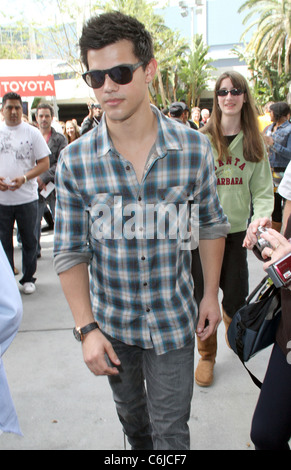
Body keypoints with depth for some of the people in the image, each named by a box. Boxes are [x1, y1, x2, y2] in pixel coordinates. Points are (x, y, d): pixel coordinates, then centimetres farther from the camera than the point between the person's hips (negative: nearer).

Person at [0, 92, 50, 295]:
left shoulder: (32, 132, 1)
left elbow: (44, 163, -3)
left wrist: (24, 178, -17)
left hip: (27, 197, -2)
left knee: (29, 240, 8)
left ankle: (28, 278, 23)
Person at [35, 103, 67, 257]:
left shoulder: (60, 139, 2)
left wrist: (43, 177, -14)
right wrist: (35, 180, -9)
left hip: (55, 187, -2)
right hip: (35, 188, 2)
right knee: (34, 223, 6)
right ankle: (35, 251, 21)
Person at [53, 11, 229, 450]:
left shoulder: (195, 148, -12)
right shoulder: (74, 161, -13)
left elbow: (211, 225, 1)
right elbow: (70, 252, -8)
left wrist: (211, 295, 2)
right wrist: (86, 328, -13)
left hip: (173, 320, -1)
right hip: (112, 321, 2)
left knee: (171, 431, 10)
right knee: (131, 415, 26)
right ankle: (139, 449, 56)